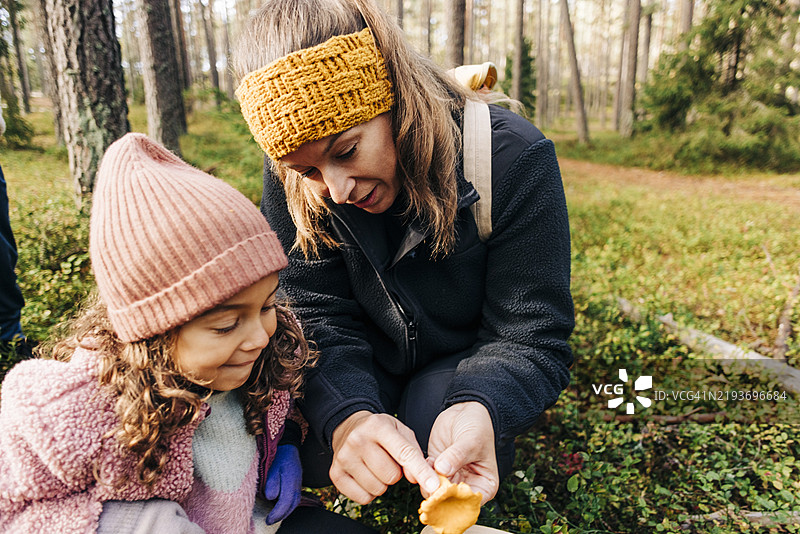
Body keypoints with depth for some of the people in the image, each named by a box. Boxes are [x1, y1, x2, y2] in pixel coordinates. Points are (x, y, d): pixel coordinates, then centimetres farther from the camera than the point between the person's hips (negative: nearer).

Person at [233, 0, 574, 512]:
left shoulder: (512, 157, -27)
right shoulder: (292, 180, -18)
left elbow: (530, 338, -23)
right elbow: (318, 319, -20)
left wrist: (478, 410, -45)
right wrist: (348, 417, -41)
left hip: (470, 357, -1)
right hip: (372, 360, 2)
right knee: (307, 452, -20)